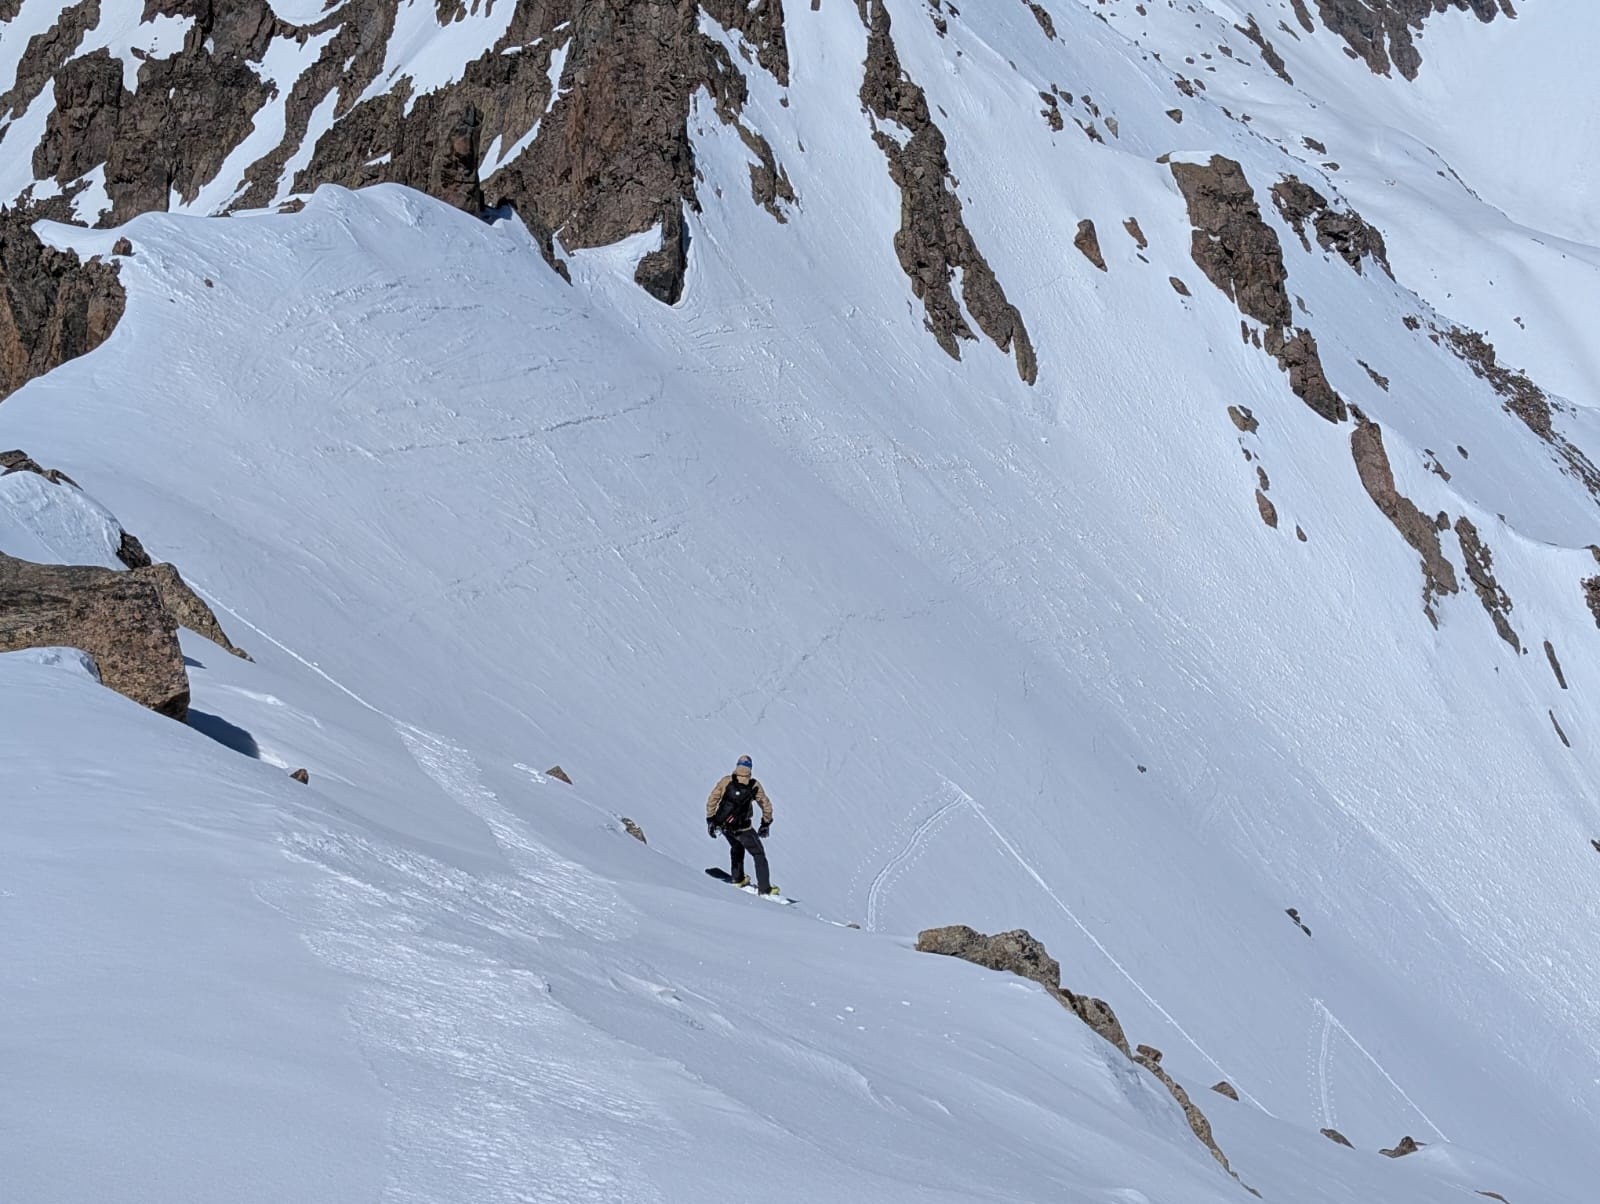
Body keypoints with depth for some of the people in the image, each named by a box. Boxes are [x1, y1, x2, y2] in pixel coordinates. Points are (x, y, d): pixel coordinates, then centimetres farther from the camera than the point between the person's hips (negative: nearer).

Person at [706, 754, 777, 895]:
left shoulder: (726, 781, -5)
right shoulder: (754, 786, -9)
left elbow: (711, 801, -5)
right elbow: (766, 806, -1)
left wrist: (710, 821, 3)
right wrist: (766, 824, 13)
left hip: (723, 825, 3)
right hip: (742, 828, -3)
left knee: (737, 848, 32)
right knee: (759, 854, 10)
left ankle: (738, 879, 40)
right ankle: (764, 888, 5)